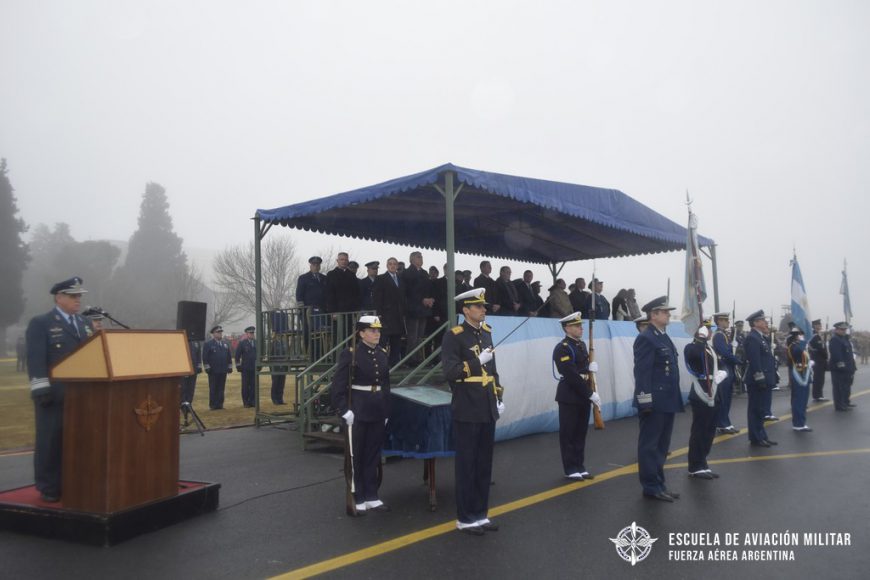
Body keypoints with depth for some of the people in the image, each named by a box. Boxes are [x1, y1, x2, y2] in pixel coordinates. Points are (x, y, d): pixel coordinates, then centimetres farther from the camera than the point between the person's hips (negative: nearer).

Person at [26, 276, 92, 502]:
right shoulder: (40, 323, -3)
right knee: (49, 442, 2)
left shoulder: (85, 324, 16)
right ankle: (48, 488, 11)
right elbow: (35, 359, -11)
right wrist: (41, 389, -19)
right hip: (54, 395, -6)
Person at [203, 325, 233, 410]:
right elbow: (205, 357, -7)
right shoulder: (208, 344, -3)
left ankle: (220, 404, 13)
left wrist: (230, 367, 10)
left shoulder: (225, 344, 13)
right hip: (213, 371, -5)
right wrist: (207, 368, -12)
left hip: (223, 370, 5)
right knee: (213, 388, 1)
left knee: (221, 388, 7)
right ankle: (213, 405, 7)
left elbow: (229, 356, 15)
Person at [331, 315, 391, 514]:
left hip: (378, 413, 6)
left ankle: (371, 497, 23)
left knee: (373, 456, 12)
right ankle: (357, 499, 16)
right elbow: (337, 386, -12)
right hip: (357, 413, -5)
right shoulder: (350, 354, -10)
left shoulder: (383, 354, 8)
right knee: (356, 457, 5)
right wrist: (344, 410, -17)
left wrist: (386, 411, 12)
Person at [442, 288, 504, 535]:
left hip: (487, 411, 7)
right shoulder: (453, 336, -11)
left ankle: (480, 514, 25)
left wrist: (498, 398, 13)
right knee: (467, 465, 2)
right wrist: (477, 361, -25)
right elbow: (450, 371, -18)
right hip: (467, 412, -7)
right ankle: (465, 518, 14)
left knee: (484, 465, 13)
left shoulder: (485, 333, 11)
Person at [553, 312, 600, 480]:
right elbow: (572, 376, -20)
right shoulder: (562, 348, -15)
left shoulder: (581, 345, 13)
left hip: (583, 396, 8)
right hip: (569, 398, -8)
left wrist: (590, 367, -7)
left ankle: (580, 467, 21)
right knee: (568, 434, 2)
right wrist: (590, 394, -18)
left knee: (580, 434, 13)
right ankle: (571, 469, 9)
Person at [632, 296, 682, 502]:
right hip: (654, 403, -10)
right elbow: (641, 372, -19)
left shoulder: (664, 337, 16)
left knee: (661, 446, 16)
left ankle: (659, 484, 25)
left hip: (667, 401, 10)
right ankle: (651, 487, 7)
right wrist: (646, 401, -22)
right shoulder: (646, 338, -14)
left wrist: (675, 398, 17)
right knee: (650, 446, 0)